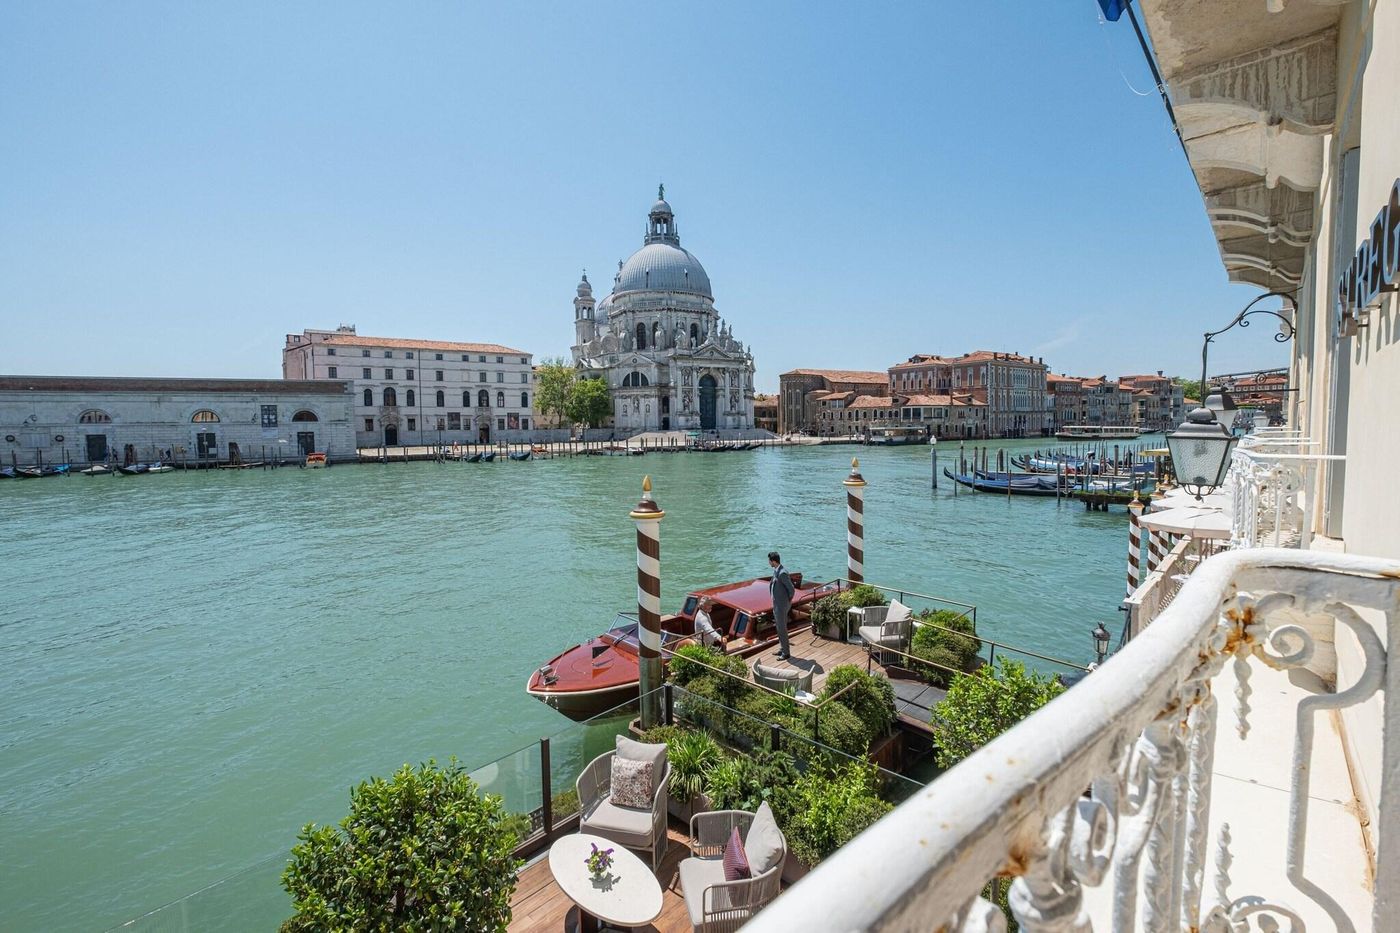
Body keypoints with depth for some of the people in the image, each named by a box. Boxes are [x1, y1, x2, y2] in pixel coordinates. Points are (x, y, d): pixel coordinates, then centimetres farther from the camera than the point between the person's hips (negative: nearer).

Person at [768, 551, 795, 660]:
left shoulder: (782, 573, -25)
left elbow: (792, 589, -21)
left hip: (782, 605, -10)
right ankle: (782, 649, 32)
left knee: (782, 629, 1)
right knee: (780, 628, 19)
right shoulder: (776, 571, 5)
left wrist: (788, 601, -8)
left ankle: (786, 653, 13)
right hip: (777, 604, 10)